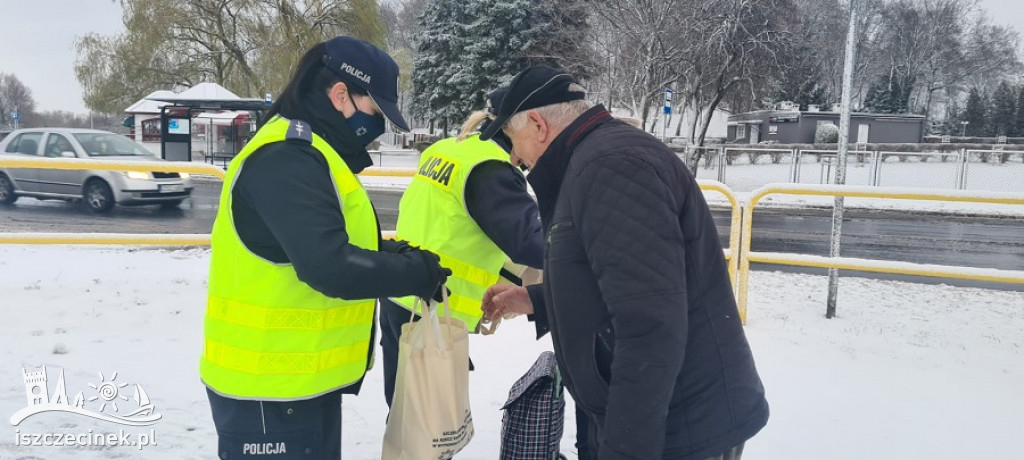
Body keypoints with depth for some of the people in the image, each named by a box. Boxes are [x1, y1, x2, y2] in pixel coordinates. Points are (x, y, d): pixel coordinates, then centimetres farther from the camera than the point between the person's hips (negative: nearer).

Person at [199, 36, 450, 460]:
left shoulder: (309, 155, 13)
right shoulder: (287, 159, -21)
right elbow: (330, 267, -30)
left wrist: (395, 261, 2)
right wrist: (419, 272, -18)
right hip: (269, 389, -10)